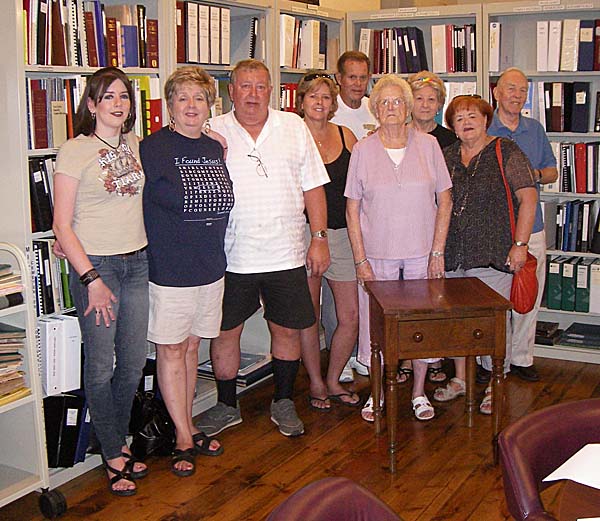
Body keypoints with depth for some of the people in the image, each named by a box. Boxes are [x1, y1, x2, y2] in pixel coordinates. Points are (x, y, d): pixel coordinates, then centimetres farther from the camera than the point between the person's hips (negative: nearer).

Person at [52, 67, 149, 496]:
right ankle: (113, 456, 18)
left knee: (134, 362, 10)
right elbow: (62, 224, -10)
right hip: (95, 265, -5)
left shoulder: (135, 145, 8)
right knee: (101, 367, 1)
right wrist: (91, 279, -14)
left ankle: (119, 442, 30)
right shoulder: (75, 150, -8)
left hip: (138, 263, 6)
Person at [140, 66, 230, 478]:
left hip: (211, 267, 6)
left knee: (192, 345, 16)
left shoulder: (215, 148, 8)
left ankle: (188, 427, 29)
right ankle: (183, 439, 15)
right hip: (170, 269, -6)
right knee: (171, 350, 3)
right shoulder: (152, 148, -10)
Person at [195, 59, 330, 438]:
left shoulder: (294, 127, 6)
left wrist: (320, 238, 1)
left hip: (285, 254, 1)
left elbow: (313, 186, 6)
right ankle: (227, 406, 26)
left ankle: (283, 402, 29)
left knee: (288, 330, 9)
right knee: (224, 333, 7)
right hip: (231, 258, -1)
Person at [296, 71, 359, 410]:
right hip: (304, 232, -3)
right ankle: (316, 384, 23)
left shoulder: (345, 136, 10)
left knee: (351, 316, 2)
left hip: (343, 233, 3)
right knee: (308, 315, 5)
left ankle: (333, 381, 22)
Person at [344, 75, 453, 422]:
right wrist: (360, 260, -6)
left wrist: (438, 251, -3)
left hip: (421, 253, 1)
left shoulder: (428, 145, 0)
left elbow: (444, 200, 3)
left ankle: (419, 392, 25)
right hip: (378, 254, 0)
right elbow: (352, 209, -1)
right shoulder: (363, 150, -1)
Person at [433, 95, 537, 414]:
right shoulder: (447, 156, 12)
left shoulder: (506, 153, -3)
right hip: (452, 255, 5)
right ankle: (460, 378, 27)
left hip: (493, 255, -5)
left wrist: (520, 244, -13)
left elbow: (528, 198, -6)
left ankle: (495, 387, 15)